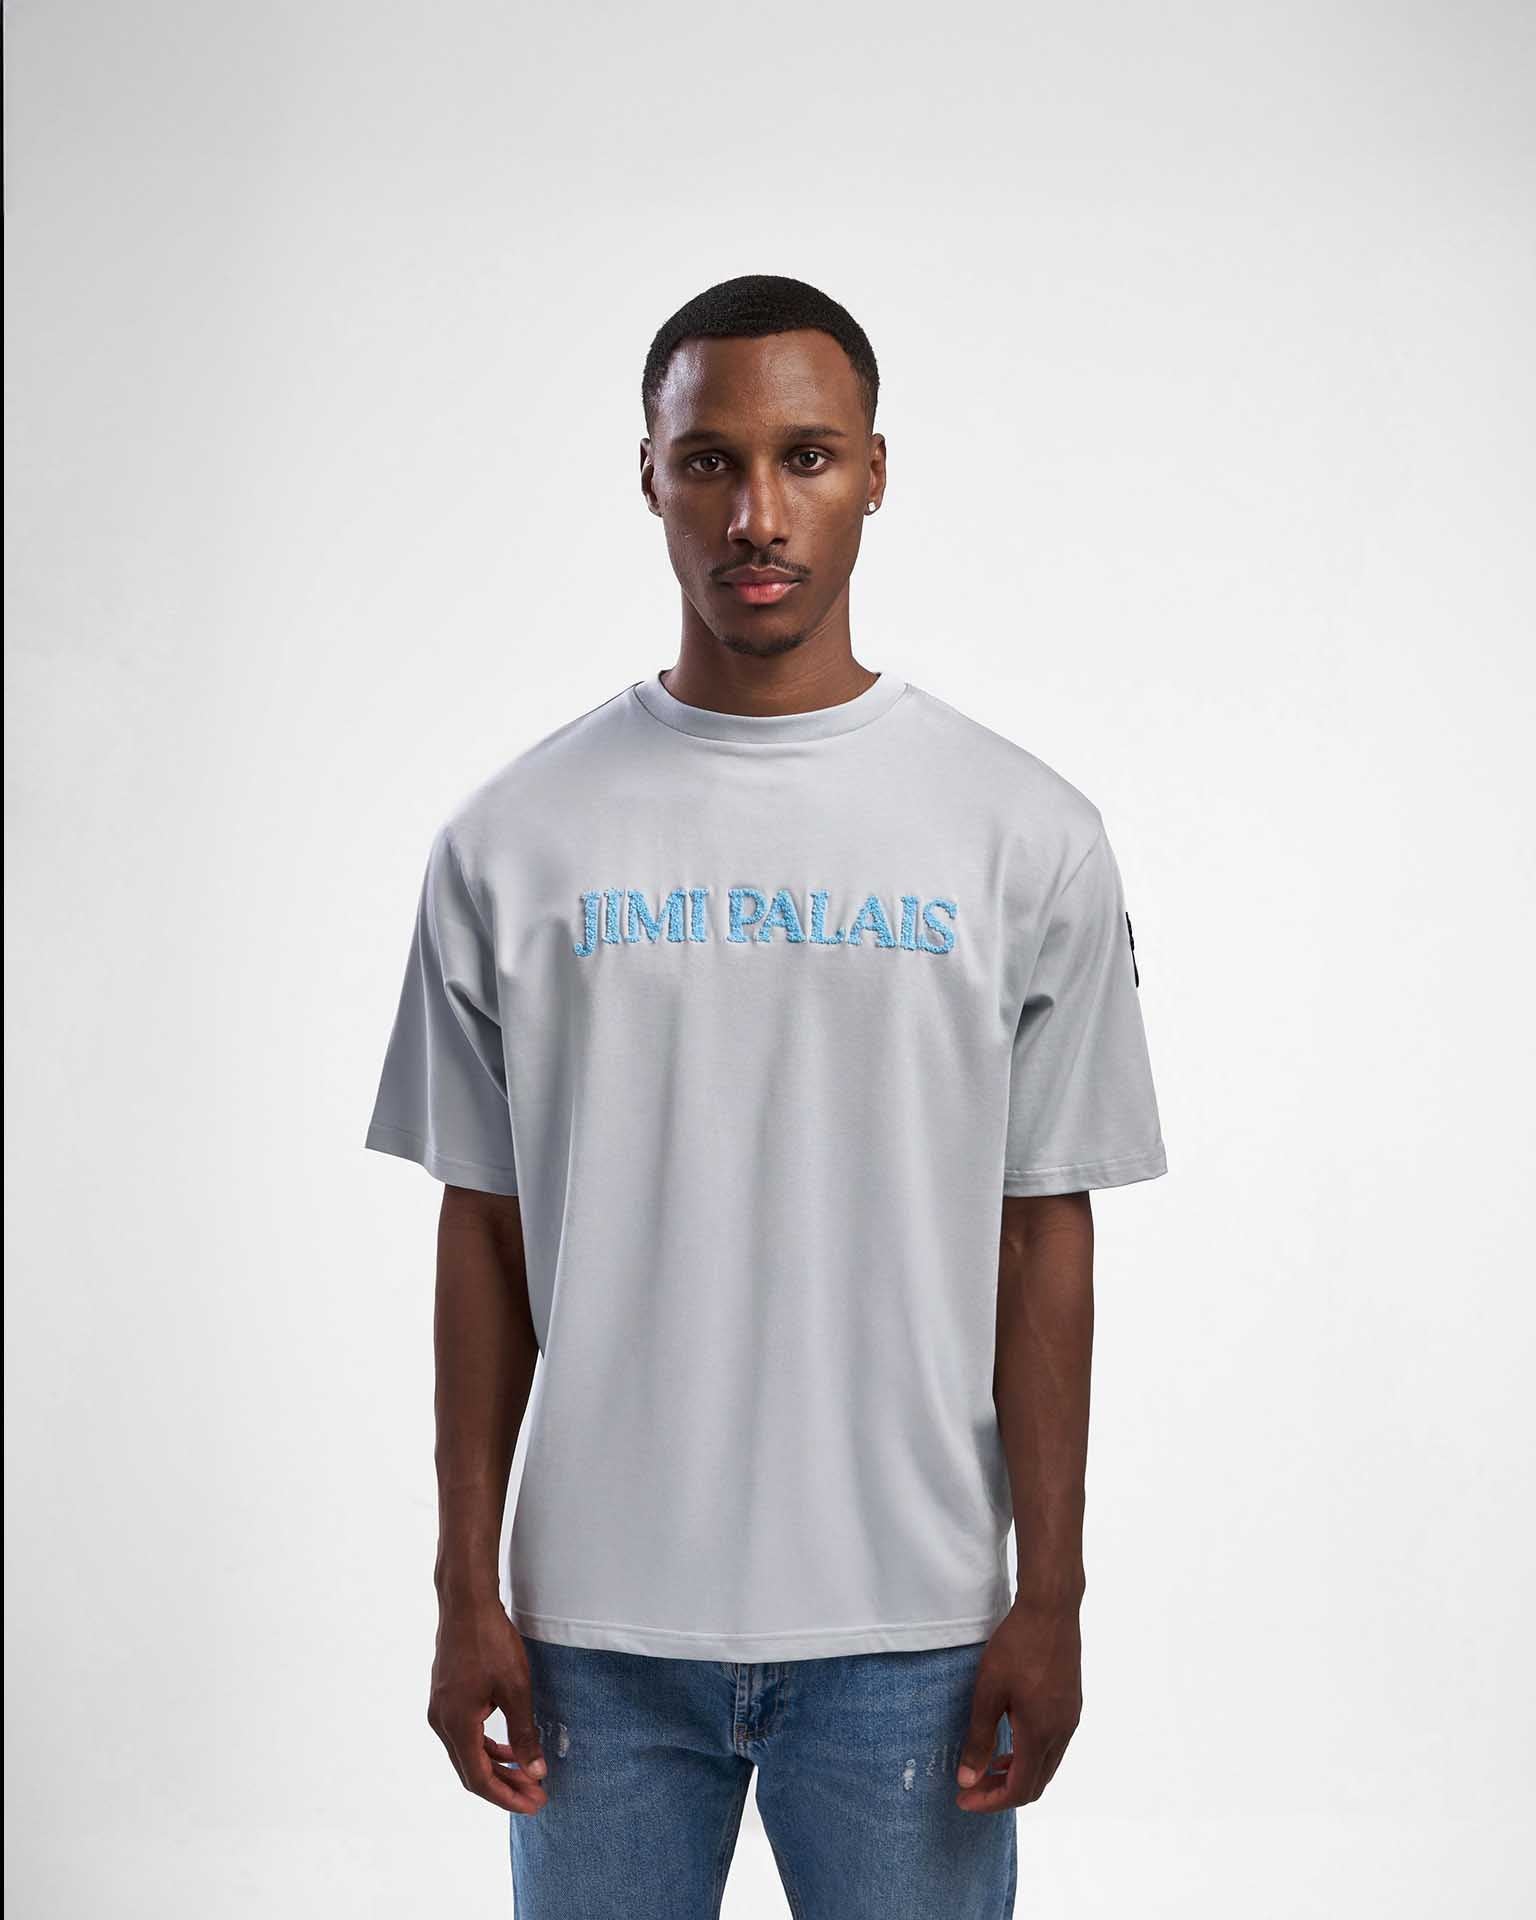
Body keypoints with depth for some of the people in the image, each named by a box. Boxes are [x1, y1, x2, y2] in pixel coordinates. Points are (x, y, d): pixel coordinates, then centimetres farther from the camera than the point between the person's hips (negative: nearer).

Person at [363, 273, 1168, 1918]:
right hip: (596, 1619, 1)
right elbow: (485, 1231, 4)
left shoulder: (1026, 835, -2)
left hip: (906, 1626, 0)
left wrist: (1050, 1598, -2)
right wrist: (466, 1591, 3)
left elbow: (1042, 1239, 0)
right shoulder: (512, 839, 0)